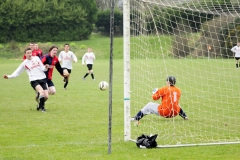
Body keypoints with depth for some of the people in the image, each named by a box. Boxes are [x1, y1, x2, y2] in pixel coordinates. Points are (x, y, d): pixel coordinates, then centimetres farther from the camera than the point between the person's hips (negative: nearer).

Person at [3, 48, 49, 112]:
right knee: (41, 91, -31)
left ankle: (40, 106, 23)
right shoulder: (24, 63, 4)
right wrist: (9, 76, -5)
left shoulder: (36, 58, 9)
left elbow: (42, 68, 10)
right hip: (34, 80, -3)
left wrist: (45, 67, -12)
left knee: (46, 96, -6)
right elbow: (17, 72, 8)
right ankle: (42, 107, -15)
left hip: (42, 78, 3)